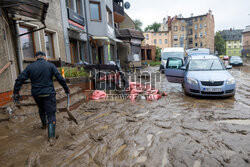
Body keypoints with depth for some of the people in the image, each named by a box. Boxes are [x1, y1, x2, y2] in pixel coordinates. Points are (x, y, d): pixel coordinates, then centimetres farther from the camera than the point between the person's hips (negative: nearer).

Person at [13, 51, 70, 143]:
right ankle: (51, 136, -4)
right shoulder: (50, 65, -4)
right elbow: (60, 78, -8)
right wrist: (66, 89, 1)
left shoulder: (30, 67, 2)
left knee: (41, 109, 28)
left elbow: (19, 80, -2)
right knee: (51, 113, 1)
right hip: (48, 93, -3)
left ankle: (44, 125, 49)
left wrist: (16, 93, 3)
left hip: (36, 94, 4)